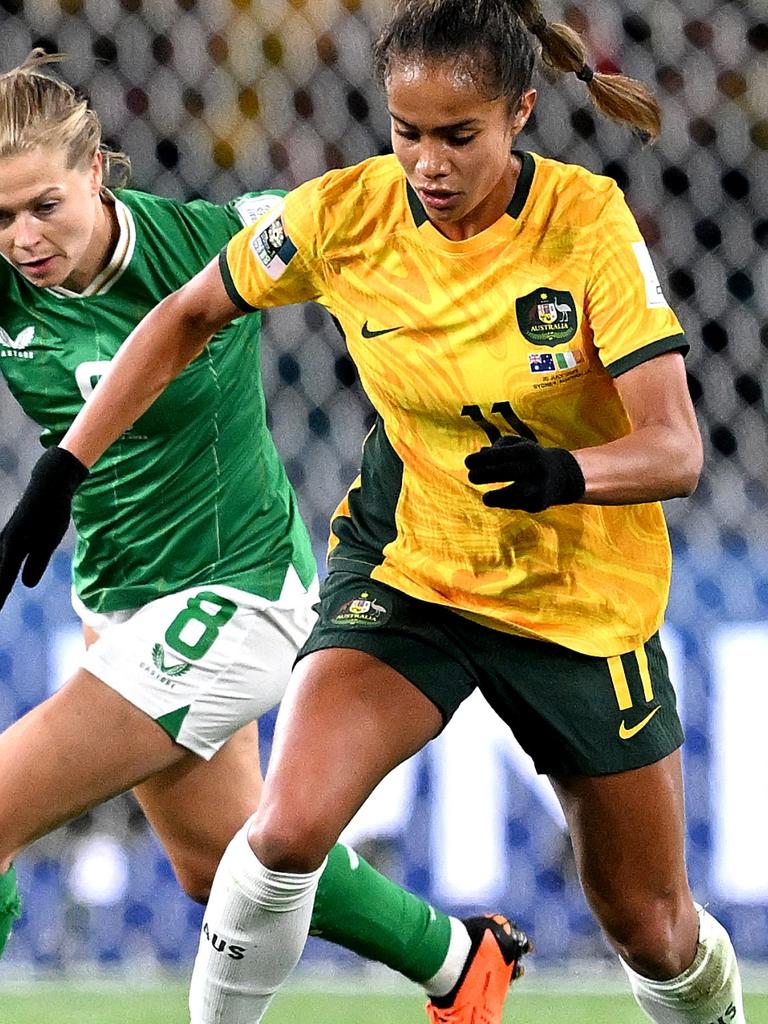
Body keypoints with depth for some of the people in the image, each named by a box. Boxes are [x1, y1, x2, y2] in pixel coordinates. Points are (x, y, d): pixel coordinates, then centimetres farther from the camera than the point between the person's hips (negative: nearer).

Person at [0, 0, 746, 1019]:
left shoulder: (588, 220, -21)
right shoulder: (345, 212, -15)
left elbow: (674, 448, -25)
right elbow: (188, 317, 2)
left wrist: (563, 471, -45)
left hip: (583, 602, -1)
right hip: (403, 563, 1)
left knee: (652, 932, 10)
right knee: (288, 829, -26)